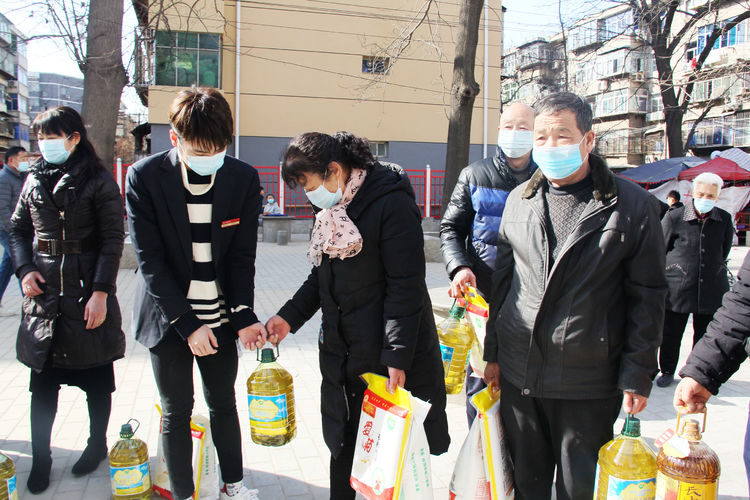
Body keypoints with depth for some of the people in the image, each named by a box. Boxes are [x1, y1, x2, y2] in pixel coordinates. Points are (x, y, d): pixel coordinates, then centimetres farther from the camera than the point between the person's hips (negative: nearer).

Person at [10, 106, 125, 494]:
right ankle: (40, 460, 21)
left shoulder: (99, 182, -6)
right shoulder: (34, 179, 9)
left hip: (88, 291, -4)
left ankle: (98, 445, 28)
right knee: (43, 381, 8)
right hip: (43, 292, 4)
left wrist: (101, 292, -14)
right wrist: (25, 269, -1)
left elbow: (113, 239, -8)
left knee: (97, 379, 9)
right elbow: (17, 228, 16)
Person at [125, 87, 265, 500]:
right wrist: (186, 322, -17)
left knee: (223, 403, 16)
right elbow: (150, 260, -13)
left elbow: (242, 255, -2)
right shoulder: (144, 177, -12)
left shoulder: (243, 178, -6)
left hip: (220, 315, 2)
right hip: (168, 318, -2)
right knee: (177, 410, 9)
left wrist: (243, 315, -11)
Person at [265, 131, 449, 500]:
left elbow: (405, 286, -18)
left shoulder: (392, 203, -15)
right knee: (343, 445, 16)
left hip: (390, 356, -7)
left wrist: (397, 355, -21)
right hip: (341, 355, 7)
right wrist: (290, 316, 5)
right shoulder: (330, 208, 9)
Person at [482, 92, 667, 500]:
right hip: (519, 374, 4)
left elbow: (647, 298, -4)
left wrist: (637, 375, -7)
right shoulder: (519, 200, 6)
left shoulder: (633, 206, -5)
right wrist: (493, 352, 10)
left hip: (590, 384, -3)